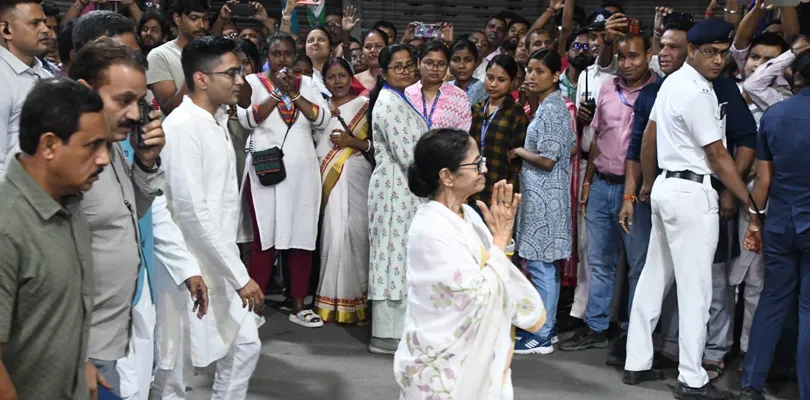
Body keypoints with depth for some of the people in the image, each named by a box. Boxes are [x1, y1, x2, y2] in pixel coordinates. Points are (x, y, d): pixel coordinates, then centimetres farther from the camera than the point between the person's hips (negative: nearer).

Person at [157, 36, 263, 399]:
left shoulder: (218, 119, 10)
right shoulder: (182, 127, -19)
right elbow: (192, 212, -24)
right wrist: (240, 276, -21)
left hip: (220, 262, 9)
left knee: (246, 344, 13)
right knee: (174, 360, 6)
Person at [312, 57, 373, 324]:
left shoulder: (364, 105, 5)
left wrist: (353, 141, -12)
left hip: (354, 178, -3)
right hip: (327, 179, 3)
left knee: (354, 232, -8)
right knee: (333, 233, -2)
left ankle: (355, 299, 2)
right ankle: (333, 299, 7)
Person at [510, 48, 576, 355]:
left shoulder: (550, 110, -16)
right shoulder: (553, 106, 14)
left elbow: (547, 160, -21)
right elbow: (570, 146, 21)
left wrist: (519, 152, -4)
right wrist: (525, 153, 16)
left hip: (543, 197, -10)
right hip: (542, 194, 10)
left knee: (540, 264, -5)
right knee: (546, 264, 14)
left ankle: (542, 337, 2)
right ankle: (546, 327, 22)